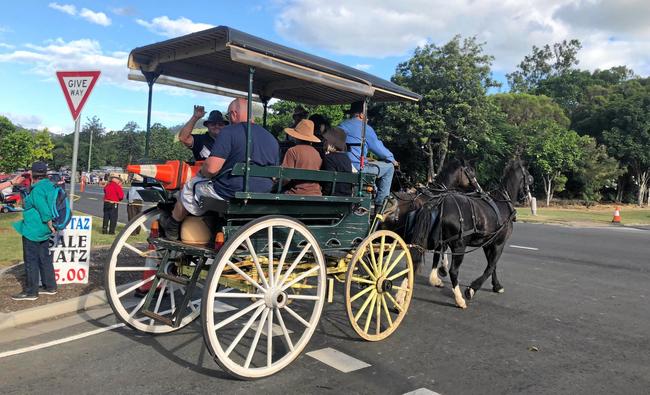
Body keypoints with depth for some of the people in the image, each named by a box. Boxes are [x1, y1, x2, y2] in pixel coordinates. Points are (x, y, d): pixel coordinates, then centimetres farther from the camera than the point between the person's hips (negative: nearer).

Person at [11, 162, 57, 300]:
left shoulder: (37, 190, -20)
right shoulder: (50, 186, 7)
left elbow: (45, 211, -25)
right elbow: (49, 206, 14)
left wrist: (50, 226, -15)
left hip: (32, 231, -9)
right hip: (44, 232, 9)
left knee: (31, 261, 1)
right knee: (45, 259, 15)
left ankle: (31, 292, 8)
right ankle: (50, 287, 23)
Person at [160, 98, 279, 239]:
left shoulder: (229, 132, -12)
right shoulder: (272, 139, 9)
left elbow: (211, 168, -19)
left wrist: (201, 172, 4)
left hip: (231, 192, -7)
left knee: (190, 187, 21)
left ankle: (173, 226, 43)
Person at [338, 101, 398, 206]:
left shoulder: (341, 126, 15)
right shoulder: (365, 128, -5)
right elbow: (378, 148, 1)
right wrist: (392, 159, 19)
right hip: (357, 168, -8)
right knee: (389, 166, 8)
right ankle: (379, 202, 8)